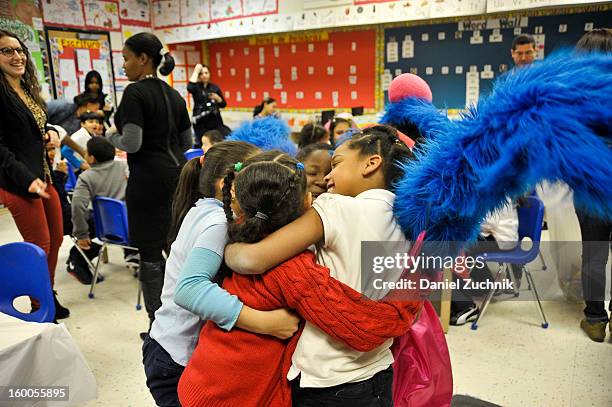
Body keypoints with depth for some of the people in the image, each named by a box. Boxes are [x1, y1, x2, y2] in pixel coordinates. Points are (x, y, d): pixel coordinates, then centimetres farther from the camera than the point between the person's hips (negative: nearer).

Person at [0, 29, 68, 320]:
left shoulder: (28, 89, 13)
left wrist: (49, 131, 2)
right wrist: (26, 179, -24)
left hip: (44, 176, 8)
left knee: (55, 240, 14)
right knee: (40, 246, 0)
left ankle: (49, 296, 31)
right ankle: (39, 307, 18)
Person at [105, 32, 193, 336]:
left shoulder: (135, 92, -11)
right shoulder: (173, 94, 12)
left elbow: (132, 143, -17)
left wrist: (111, 136, 2)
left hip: (149, 178, -8)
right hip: (176, 172, 8)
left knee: (150, 253, 1)